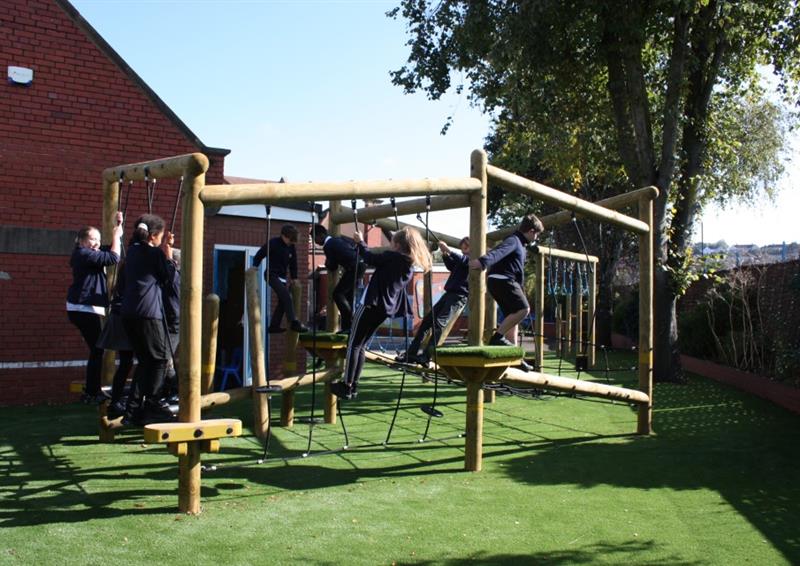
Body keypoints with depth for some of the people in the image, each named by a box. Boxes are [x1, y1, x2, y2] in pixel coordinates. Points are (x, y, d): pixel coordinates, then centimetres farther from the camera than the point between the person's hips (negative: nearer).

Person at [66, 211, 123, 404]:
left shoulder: (87, 254, 16)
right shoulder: (84, 254, -14)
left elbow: (110, 249, 20)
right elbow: (113, 258, -21)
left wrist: (118, 227, 8)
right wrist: (116, 235, -11)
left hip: (85, 308, 10)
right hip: (84, 308, -10)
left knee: (96, 349, 14)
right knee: (97, 350, -7)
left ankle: (92, 391, 19)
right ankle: (92, 393, -4)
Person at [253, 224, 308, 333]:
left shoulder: (292, 247, 4)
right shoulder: (273, 243, -13)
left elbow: (293, 264, 14)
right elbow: (259, 255, -8)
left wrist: (293, 278, 11)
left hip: (282, 277, 7)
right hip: (272, 275, -7)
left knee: (283, 301, 6)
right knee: (287, 297, -21)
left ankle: (274, 326, 14)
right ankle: (294, 323, -24)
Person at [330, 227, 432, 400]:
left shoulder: (392, 257, -11)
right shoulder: (410, 265, 12)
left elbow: (370, 259, -5)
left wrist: (360, 242, 8)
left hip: (373, 303, -8)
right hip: (386, 308, 8)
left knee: (353, 344, -3)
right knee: (361, 345, 15)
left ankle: (346, 386, -6)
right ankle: (353, 385, 14)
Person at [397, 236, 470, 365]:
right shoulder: (462, 259, 23)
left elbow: (464, 260, -21)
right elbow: (451, 266, 30)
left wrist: (449, 250, -29)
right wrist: (445, 254, 12)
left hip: (460, 295, -9)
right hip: (450, 292, 9)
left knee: (439, 322, -22)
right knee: (426, 320, 3)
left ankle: (425, 357, -26)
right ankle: (411, 353, 4)